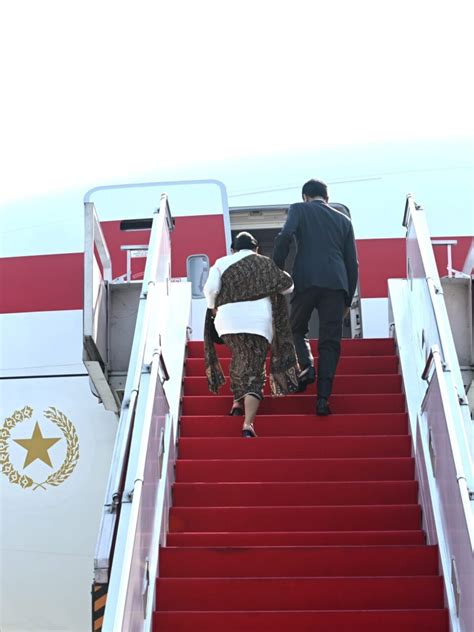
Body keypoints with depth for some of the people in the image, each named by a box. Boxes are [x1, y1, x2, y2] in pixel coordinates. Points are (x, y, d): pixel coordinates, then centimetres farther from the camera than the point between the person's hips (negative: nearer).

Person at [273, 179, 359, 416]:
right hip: (337, 283, 2)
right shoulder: (344, 220, 22)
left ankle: (306, 366, -6)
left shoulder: (299, 209, 13)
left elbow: (285, 236, -8)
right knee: (330, 341, 3)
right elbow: (352, 262, 18)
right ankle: (323, 398, -5)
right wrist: (348, 299, 22)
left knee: (297, 328, 19)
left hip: (306, 279, -2)